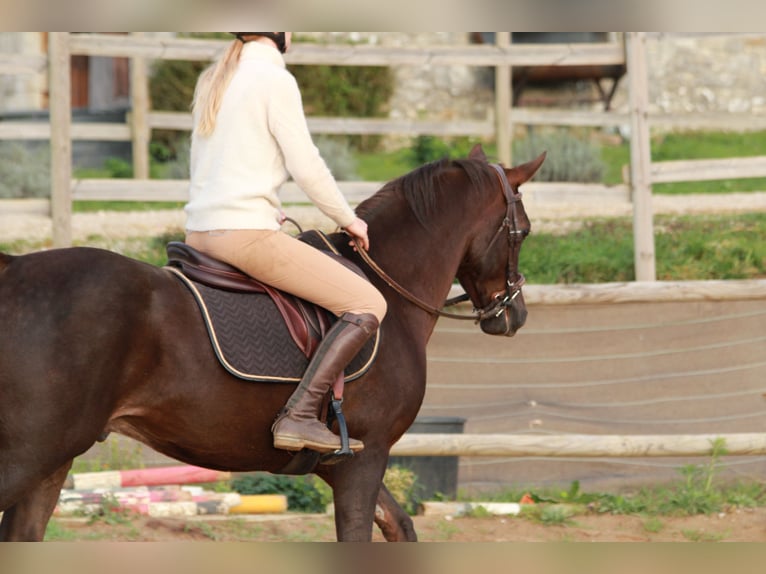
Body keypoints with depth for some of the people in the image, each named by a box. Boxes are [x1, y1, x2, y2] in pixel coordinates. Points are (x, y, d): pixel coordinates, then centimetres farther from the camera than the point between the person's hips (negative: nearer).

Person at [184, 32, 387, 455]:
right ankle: (299, 416, -19)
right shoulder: (274, 79, -8)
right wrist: (347, 220, 4)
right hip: (248, 234, -9)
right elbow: (306, 166, -11)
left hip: (199, 235, 9)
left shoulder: (212, 79, 17)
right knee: (368, 305, -8)